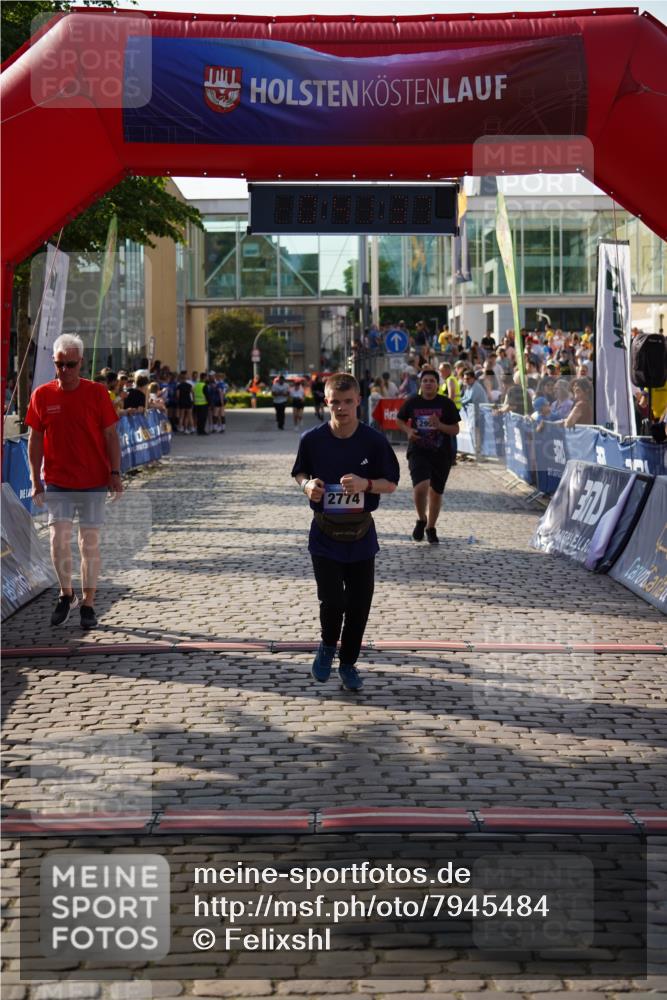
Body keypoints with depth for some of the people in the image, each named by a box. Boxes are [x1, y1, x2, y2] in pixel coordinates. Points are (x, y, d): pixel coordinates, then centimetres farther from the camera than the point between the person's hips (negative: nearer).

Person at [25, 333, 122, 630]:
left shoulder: (97, 393, -3)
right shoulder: (42, 395, 0)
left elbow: (111, 435, 0)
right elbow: (35, 439, 5)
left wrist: (115, 473, -6)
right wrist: (35, 479, 1)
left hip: (94, 482, -1)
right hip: (56, 482, 1)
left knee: (89, 543, 3)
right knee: (59, 539, -9)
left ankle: (88, 604, 14)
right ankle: (66, 594, 14)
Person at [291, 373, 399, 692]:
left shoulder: (374, 441, -8)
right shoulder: (312, 439, -6)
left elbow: (391, 484, -1)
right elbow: (300, 473, 10)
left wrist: (366, 484, -21)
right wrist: (307, 485, -13)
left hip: (360, 534, 1)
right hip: (324, 533, -1)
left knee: (359, 603, 6)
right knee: (332, 600, -11)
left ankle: (348, 662, 27)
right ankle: (327, 646, 21)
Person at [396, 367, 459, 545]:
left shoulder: (446, 403, -3)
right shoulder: (412, 402, 0)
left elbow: (455, 429, -2)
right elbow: (399, 420, 17)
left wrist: (440, 425, -21)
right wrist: (408, 430, -3)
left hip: (441, 454, 1)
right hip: (418, 452, -1)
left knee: (436, 492, 10)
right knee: (420, 487, -22)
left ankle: (431, 528, 32)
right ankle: (421, 520, 6)